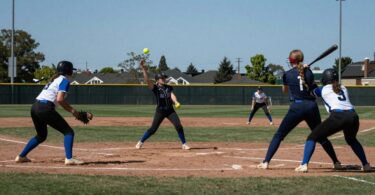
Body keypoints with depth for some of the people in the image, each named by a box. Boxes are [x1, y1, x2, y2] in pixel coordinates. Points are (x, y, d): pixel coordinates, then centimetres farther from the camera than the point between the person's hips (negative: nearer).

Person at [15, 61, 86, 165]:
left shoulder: (54, 79, 25)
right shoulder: (64, 81, -2)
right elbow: (60, 99, -15)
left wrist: (71, 110, 18)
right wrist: (72, 110, -5)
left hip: (34, 107, 9)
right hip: (45, 109, -9)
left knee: (41, 136, 27)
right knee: (68, 131, -3)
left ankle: (21, 156, 28)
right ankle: (69, 158, -17)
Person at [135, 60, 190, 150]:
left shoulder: (169, 87, 9)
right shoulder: (155, 87, -4)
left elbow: (172, 95, -5)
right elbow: (147, 80, -18)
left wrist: (176, 102, -27)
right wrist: (144, 69, -30)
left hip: (170, 110, 3)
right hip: (160, 111, -3)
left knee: (178, 126, -8)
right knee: (153, 129, -2)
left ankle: (184, 144, 4)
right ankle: (140, 142, 17)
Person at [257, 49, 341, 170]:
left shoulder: (287, 75, 2)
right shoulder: (309, 72, 7)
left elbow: (285, 90, 21)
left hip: (296, 107, -3)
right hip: (312, 106, 3)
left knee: (279, 135, 5)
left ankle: (266, 162, -5)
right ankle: (336, 163, 19)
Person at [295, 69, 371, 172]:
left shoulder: (323, 90, 14)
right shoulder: (343, 88, 26)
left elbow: (310, 91, 30)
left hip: (337, 117, -5)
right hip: (353, 116, 5)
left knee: (312, 137, 4)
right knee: (351, 140, 35)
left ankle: (304, 164, -13)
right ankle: (366, 165, 31)